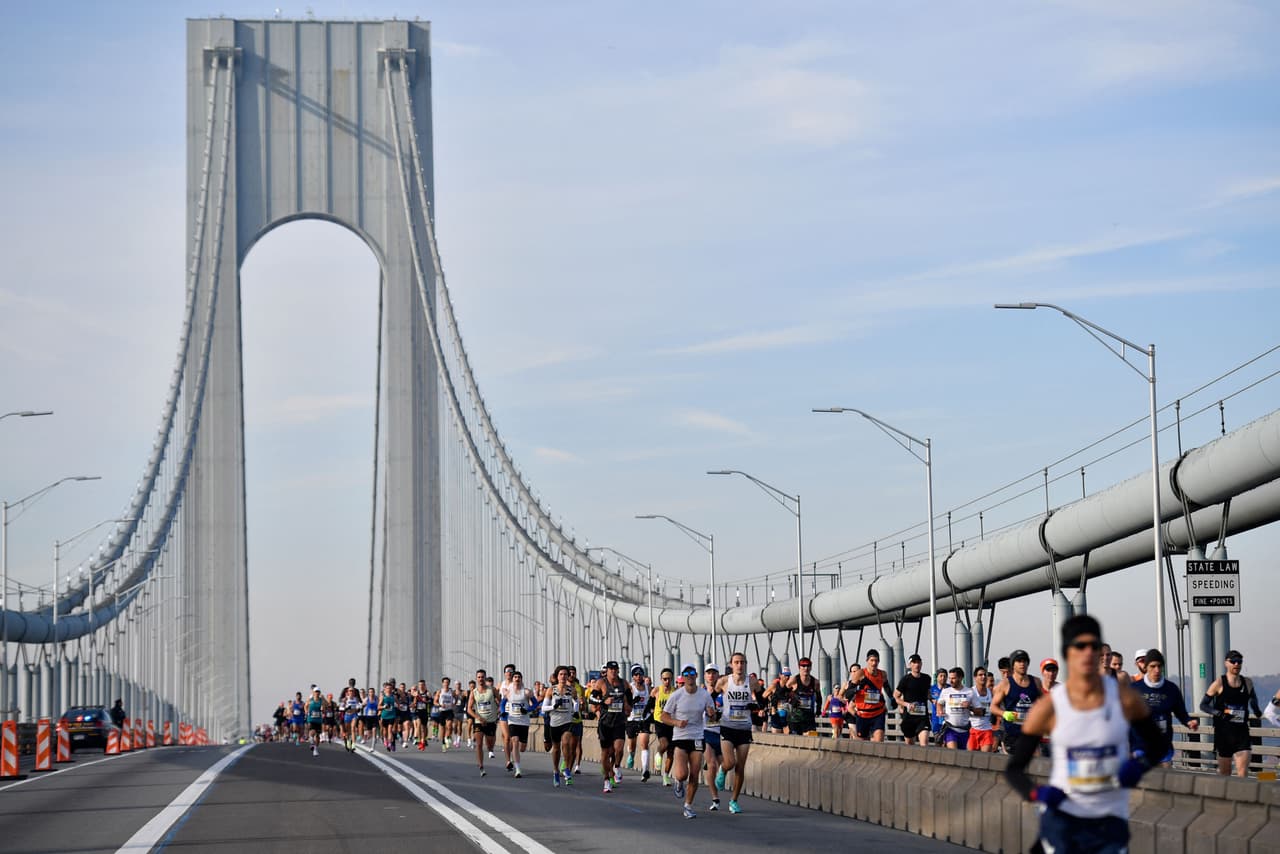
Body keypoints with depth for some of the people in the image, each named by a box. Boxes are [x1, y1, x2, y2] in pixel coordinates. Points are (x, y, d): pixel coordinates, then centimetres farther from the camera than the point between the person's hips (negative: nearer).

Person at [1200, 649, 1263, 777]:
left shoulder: (1247, 683, 7)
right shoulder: (1219, 683, -4)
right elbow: (1203, 705, -4)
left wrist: (1256, 709, 12)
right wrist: (1219, 713, -19)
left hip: (1242, 732, 2)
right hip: (1223, 732, -2)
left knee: (1243, 771, -11)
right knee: (1224, 774, 8)